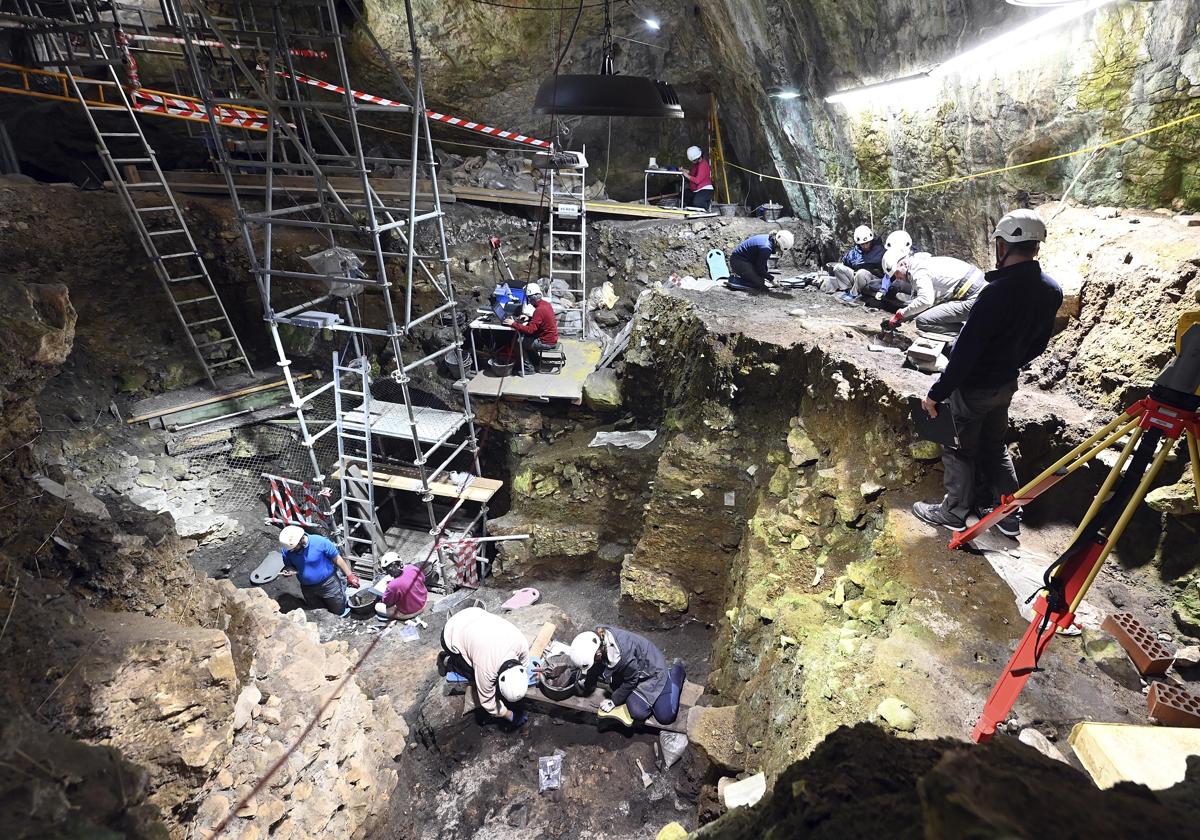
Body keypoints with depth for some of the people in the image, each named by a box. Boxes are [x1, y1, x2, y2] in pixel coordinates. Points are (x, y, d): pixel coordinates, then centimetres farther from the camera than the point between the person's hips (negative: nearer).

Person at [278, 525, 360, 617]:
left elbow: (337, 559, -16)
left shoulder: (320, 542, -27)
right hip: (308, 588, 4)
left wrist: (350, 576, -10)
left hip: (328, 584, -4)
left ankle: (342, 581, 34)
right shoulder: (287, 550, -17)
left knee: (340, 612, 14)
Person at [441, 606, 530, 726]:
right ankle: (449, 661, 13)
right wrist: (510, 716, -4)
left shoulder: (522, 642, -24)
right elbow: (488, 703, -15)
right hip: (451, 636, -5)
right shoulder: (486, 669, -33)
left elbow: (525, 667, -1)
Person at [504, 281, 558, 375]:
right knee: (525, 337, 21)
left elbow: (530, 330, -30)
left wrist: (513, 324, -23)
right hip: (552, 337, 9)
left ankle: (529, 368, 5)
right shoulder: (545, 303, 1)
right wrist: (528, 318, 8)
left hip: (547, 342, -9)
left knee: (520, 342, -3)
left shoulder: (539, 310, -26)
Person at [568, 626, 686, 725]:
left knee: (665, 717, -1)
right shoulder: (598, 635, -24)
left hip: (651, 668, -6)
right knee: (638, 713, -7)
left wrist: (614, 701, -10)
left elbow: (630, 681, -21)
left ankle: (676, 671, 19)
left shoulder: (622, 655, -43)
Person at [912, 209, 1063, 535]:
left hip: (973, 387, -7)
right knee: (995, 446, 22)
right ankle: (1008, 515, 31)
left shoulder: (999, 292, -28)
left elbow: (966, 350, -27)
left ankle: (954, 512, 25)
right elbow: (1038, 345, 9)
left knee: (962, 449, 10)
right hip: (1005, 385, 7)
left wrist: (937, 393, -19)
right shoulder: (1051, 290, -3)